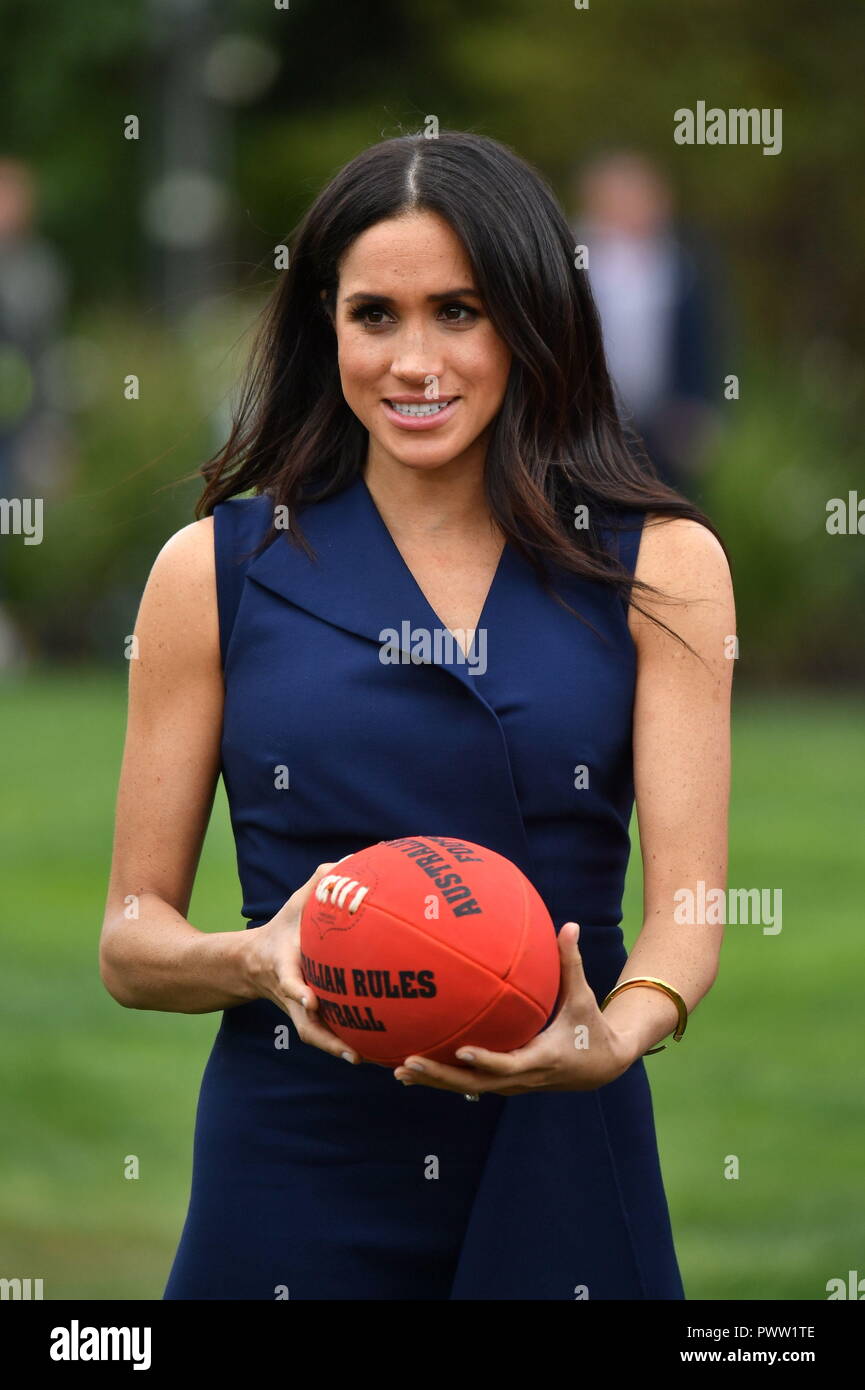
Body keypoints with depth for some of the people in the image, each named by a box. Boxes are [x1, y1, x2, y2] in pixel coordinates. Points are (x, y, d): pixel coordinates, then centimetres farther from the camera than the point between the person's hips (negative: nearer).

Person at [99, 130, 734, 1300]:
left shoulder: (661, 566, 4)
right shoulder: (217, 568, 3)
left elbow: (686, 904, -5)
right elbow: (132, 939, 4)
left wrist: (612, 1037, -26)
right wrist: (258, 961, -18)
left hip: (562, 1173, 0)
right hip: (294, 1163, 0)